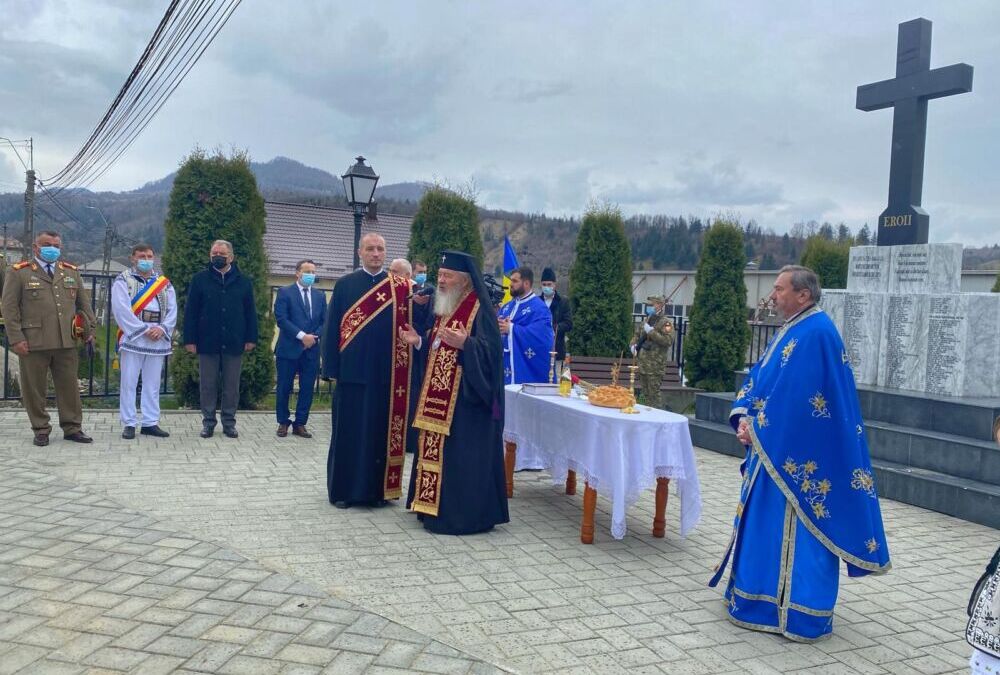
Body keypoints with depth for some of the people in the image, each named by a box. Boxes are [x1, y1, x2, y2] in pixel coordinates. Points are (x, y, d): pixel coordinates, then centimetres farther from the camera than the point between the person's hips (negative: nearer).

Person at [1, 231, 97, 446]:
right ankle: (41, 430, 16)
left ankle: (72, 428, 16)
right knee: (34, 388, 4)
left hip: (67, 342, 3)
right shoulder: (18, 273, 3)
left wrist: (90, 330, 9)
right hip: (33, 343, -3)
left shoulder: (71, 272, 15)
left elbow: (84, 303, 18)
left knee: (70, 386, 6)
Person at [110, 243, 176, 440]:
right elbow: (122, 309, -9)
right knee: (129, 383, -1)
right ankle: (129, 424, 6)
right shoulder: (123, 281, 3)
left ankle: (150, 422, 13)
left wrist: (162, 329, -9)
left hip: (158, 340, 3)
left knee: (153, 384, 7)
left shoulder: (164, 283, 15)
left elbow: (172, 310, 8)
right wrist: (144, 330, -14)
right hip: (133, 338, -3)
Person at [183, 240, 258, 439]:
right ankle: (208, 422, 16)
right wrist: (190, 339, -4)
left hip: (234, 344, 1)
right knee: (208, 385, 6)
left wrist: (251, 338, 0)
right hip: (207, 343, 0)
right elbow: (190, 312, 2)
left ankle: (229, 423, 17)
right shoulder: (200, 280, 4)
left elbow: (250, 312, 7)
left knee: (232, 386, 7)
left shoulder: (244, 282, 6)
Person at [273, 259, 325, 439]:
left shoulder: (320, 296, 13)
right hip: (288, 349, -4)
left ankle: (300, 424, 15)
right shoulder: (285, 293, -1)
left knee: (307, 389, 5)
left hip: (312, 350, 4)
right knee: (284, 388, 4)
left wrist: (314, 336, -10)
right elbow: (281, 319, -11)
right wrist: (302, 335, -17)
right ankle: (283, 422, 18)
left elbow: (325, 321, 8)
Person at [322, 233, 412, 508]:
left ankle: (378, 489, 20)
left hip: (387, 373, 1)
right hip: (353, 370, -1)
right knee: (348, 432, 6)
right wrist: (331, 367, -4)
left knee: (382, 432, 7)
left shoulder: (400, 287, 7)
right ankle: (343, 489, 18)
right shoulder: (345, 285, 4)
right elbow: (332, 327, 1)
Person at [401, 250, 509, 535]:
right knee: (436, 451, 14)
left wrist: (464, 344, -36)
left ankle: (463, 513, 4)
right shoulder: (445, 308, 14)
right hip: (439, 395, 9)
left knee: (461, 455, -5)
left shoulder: (479, 309, -13)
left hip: (465, 397, -9)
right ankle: (435, 505, 25)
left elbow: (489, 350, -21)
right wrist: (419, 340, 4)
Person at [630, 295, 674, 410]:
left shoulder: (666, 322, -8)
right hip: (642, 363, 8)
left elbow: (668, 341, -21)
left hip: (655, 365, -8)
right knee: (645, 393, 13)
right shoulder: (647, 320, 15)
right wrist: (634, 344, 6)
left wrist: (651, 331, -21)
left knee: (654, 394, -7)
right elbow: (637, 335, 27)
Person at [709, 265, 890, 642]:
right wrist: (743, 416, -3)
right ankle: (765, 595, 30)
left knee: (795, 531, -1)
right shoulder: (792, 330, 14)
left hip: (799, 453, -10)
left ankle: (801, 613, 11)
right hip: (777, 448, 10)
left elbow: (793, 396, -22)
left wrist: (757, 426, -10)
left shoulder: (816, 333, -18)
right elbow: (758, 377, 12)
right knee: (764, 523, 16)